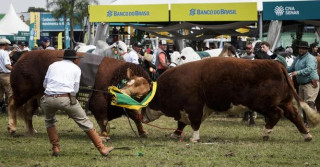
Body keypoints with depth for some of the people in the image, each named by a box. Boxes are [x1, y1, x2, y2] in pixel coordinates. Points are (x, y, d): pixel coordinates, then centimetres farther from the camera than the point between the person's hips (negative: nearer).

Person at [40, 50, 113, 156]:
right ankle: (102, 148, 8)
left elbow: (45, 84, 20)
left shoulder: (53, 65, 20)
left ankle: (55, 148, 21)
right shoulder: (76, 68, 15)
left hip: (49, 98, 2)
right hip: (66, 99, -2)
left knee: (49, 121, 30)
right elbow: (75, 89, 10)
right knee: (84, 122, 8)